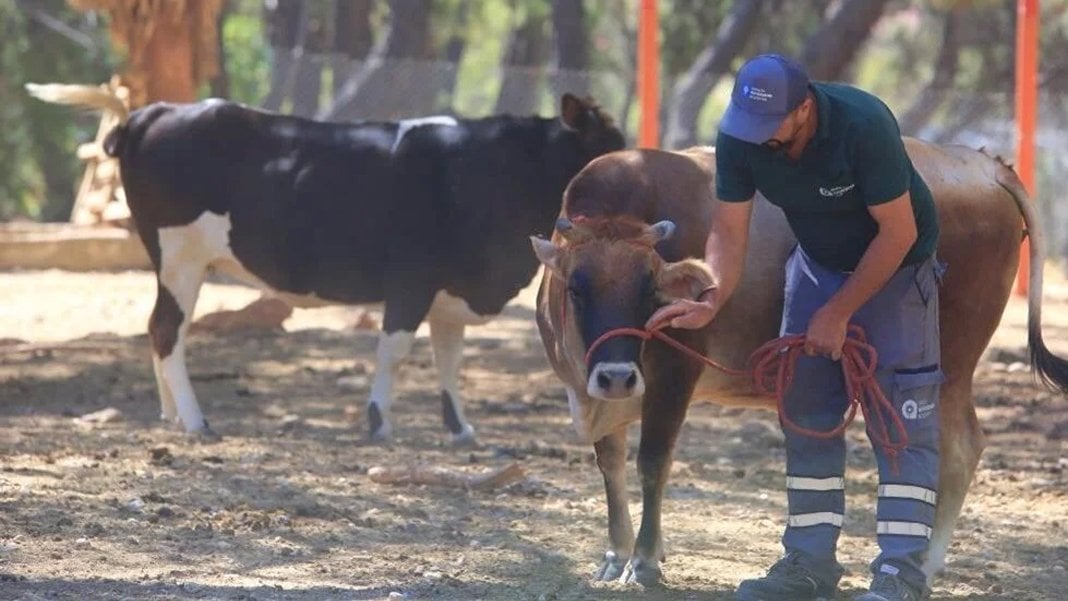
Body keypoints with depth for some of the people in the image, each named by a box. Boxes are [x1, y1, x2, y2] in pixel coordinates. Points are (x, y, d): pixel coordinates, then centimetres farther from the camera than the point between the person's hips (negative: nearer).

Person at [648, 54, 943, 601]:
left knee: (903, 416, -11)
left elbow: (899, 232, -27)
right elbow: (729, 231, -13)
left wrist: (839, 312, -22)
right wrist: (710, 301, -31)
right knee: (807, 411, 4)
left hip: (895, 265, -5)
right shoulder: (738, 138, -19)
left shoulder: (863, 124, -33)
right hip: (818, 262, 5)